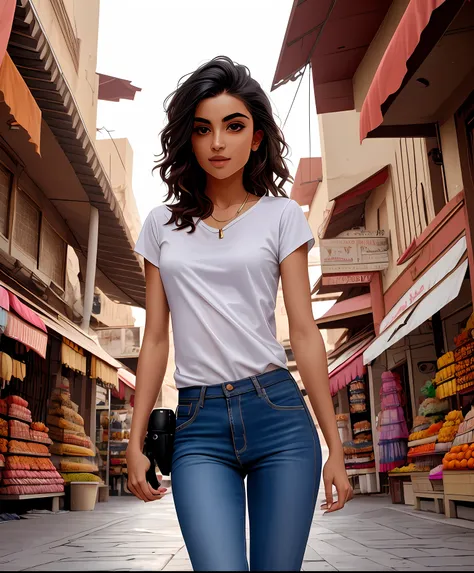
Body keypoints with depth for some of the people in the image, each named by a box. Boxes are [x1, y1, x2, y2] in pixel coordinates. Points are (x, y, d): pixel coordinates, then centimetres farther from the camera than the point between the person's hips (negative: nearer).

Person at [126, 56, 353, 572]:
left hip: (278, 414, 0)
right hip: (198, 425, 1)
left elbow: (304, 332, 2)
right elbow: (155, 339, 10)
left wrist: (335, 446, 1)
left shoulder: (280, 215, 4)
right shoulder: (161, 225, 10)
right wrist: (136, 441, 8)